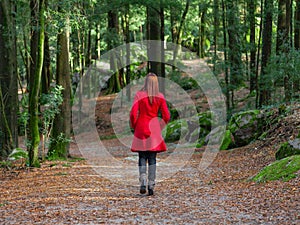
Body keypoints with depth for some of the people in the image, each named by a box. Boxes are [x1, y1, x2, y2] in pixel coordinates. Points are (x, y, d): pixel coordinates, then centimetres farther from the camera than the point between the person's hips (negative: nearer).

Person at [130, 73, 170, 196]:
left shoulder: (139, 95, -6)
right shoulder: (160, 97, 0)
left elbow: (133, 113, -10)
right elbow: (166, 116, -1)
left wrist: (134, 126, 6)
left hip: (141, 128, -1)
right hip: (154, 129, 1)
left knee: (142, 157, 8)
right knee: (152, 158, 8)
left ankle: (143, 182, -10)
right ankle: (151, 186, 5)